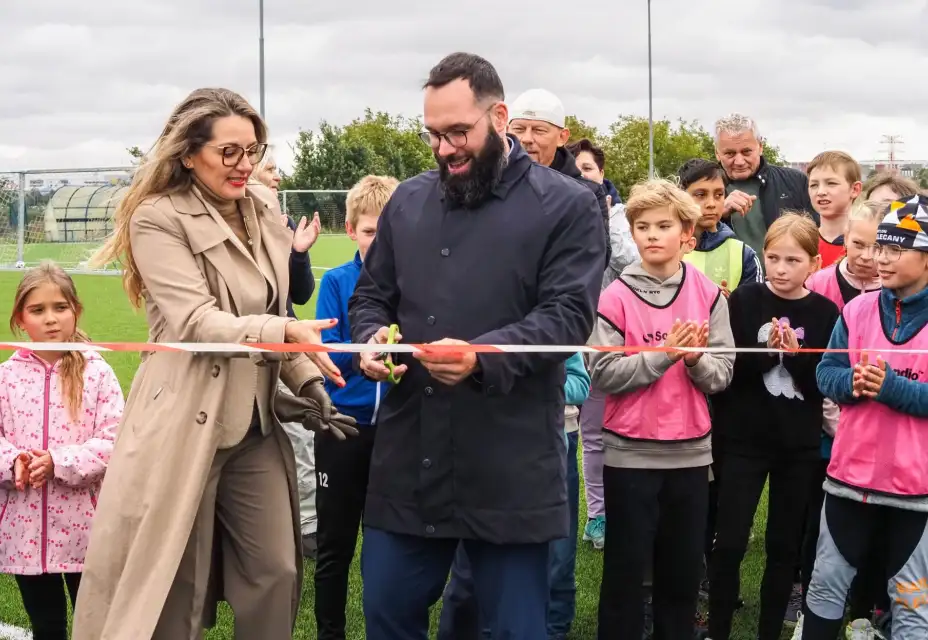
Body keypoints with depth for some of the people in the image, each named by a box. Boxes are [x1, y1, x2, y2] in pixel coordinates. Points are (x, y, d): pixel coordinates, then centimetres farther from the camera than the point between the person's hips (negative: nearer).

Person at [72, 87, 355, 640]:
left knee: (276, 571, 9)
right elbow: (196, 322, -20)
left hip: (256, 422, 6)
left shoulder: (263, 214, 9)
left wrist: (307, 379, 2)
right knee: (172, 583, 4)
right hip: (186, 422, -6)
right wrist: (286, 330, -31)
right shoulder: (157, 219, -11)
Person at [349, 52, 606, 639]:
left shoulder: (567, 206, -3)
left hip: (511, 470, -4)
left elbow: (568, 313, -12)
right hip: (408, 461, 5)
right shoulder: (408, 202, 12)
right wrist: (372, 337, -6)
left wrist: (482, 356, -27)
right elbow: (371, 296, 18)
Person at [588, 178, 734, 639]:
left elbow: (722, 374, 0)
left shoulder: (708, 295, 2)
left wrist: (695, 358, -19)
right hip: (630, 454, -3)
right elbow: (602, 374, -13)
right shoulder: (615, 297, -6)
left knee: (684, 569, 14)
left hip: (691, 452, 3)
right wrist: (664, 353, -19)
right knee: (626, 569, 6)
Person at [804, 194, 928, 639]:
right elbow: (825, 373, 1)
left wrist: (892, 387, -25)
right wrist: (853, 382, -19)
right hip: (850, 474, 3)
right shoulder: (857, 309, 2)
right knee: (827, 582, 15)